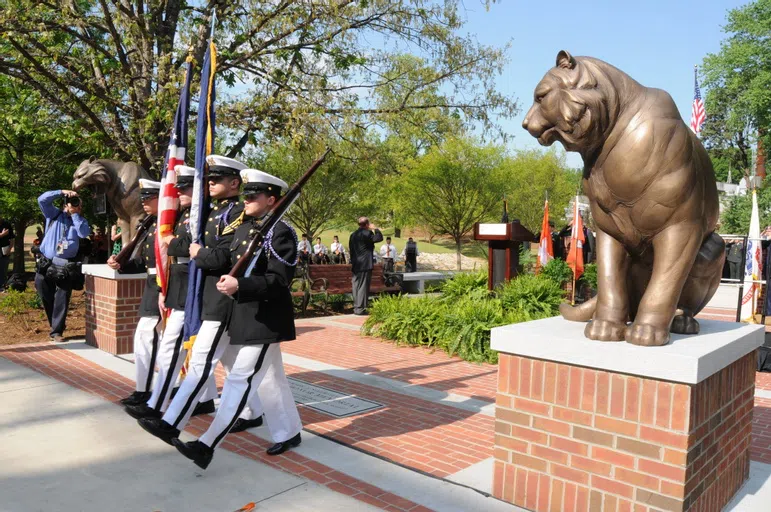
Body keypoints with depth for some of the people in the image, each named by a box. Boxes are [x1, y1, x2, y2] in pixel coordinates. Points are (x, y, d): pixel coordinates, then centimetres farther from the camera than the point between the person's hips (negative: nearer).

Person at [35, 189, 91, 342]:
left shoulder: (80, 220, 11)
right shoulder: (54, 214, 11)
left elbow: (84, 233, -9)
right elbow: (42, 199, -2)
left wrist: (75, 214, -3)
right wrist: (62, 192, -6)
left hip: (66, 266, -1)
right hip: (46, 264, 1)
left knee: (62, 300, -2)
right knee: (46, 296, 9)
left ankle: (57, 331, 2)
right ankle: (55, 323, 28)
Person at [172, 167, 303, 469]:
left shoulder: (281, 232, -14)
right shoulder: (243, 228, 12)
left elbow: (279, 281, -21)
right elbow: (233, 266, 22)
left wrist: (239, 286, -32)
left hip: (266, 320, -9)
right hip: (245, 317, 9)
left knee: (241, 380, -7)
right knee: (270, 379, 16)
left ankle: (207, 446, -4)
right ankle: (289, 433, 29)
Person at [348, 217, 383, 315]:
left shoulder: (353, 235, 13)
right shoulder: (367, 233, -12)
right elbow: (379, 238, -15)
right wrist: (375, 229, 0)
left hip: (355, 265, 8)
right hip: (365, 265, -8)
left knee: (356, 286, 11)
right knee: (363, 287, -4)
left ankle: (356, 307, 16)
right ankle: (360, 308, -4)